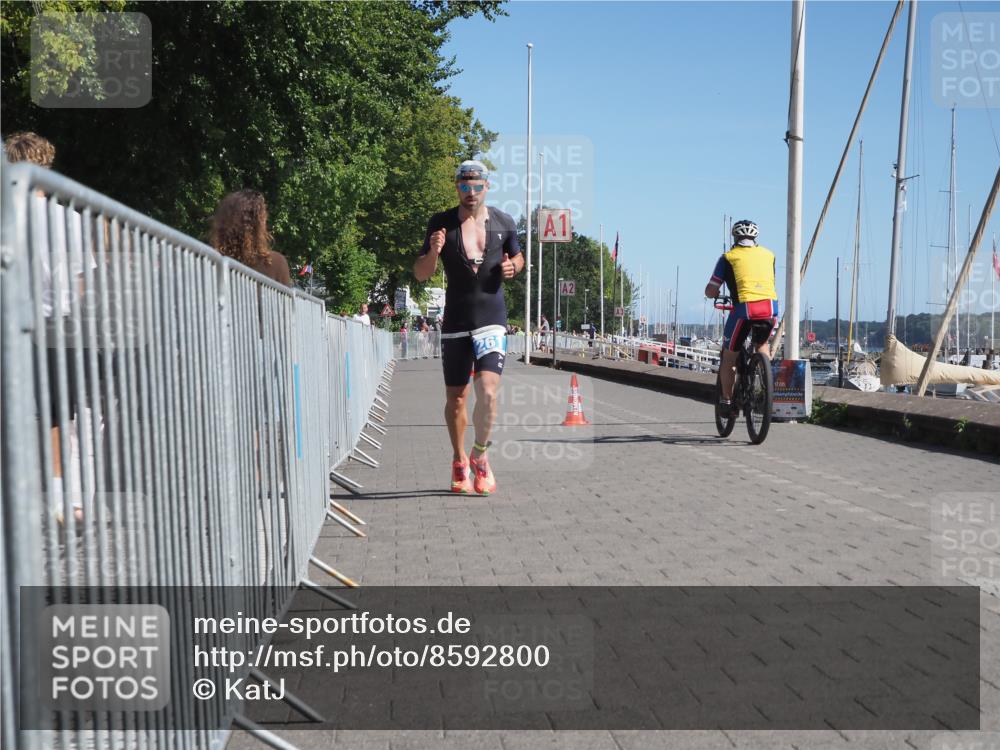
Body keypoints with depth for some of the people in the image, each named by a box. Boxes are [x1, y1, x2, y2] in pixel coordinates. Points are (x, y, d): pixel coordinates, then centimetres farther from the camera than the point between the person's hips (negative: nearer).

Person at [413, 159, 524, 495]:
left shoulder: (504, 223, 5)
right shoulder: (441, 224, 1)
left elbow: (517, 256, 22)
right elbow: (420, 274, 2)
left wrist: (512, 267, -2)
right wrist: (433, 252, -19)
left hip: (492, 319, 0)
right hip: (455, 321, 0)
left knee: (488, 392, -16)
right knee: (455, 398, 7)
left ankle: (480, 455, 8)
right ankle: (459, 462, 28)